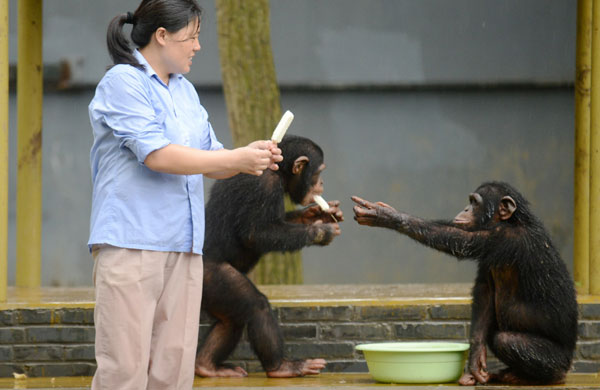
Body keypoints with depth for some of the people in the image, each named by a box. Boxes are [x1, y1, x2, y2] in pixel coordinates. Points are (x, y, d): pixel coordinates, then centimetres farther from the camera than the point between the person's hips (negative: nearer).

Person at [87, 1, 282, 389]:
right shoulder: (122, 83, -6)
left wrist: (251, 157, 1)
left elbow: (210, 161, 22)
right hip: (131, 241, -8)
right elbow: (157, 155, -16)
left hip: (184, 247, 8)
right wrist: (237, 159, -12)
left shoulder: (185, 91, 19)